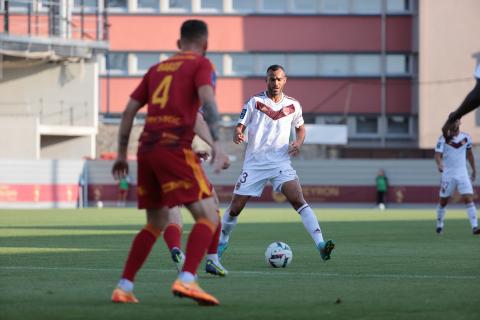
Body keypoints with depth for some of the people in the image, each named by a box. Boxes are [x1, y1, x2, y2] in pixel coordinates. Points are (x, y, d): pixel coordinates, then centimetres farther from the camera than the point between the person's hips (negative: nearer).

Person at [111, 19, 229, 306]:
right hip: (175, 148, -7)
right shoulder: (201, 64, 5)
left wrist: (122, 154, 29)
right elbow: (207, 100, -14)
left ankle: (124, 288, 13)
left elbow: (129, 111, 22)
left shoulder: (157, 69, 24)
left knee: (157, 223, 20)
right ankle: (186, 281, -27)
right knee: (208, 216, -8)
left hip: (147, 149, 7)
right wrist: (217, 144, -20)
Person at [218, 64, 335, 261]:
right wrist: (237, 134, -25)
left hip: (281, 163, 0)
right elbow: (239, 126, -1)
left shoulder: (292, 105, 6)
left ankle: (320, 244, -28)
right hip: (254, 163, 0)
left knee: (298, 201, -21)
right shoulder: (255, 102, -1)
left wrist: (298, 143, -1)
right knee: (235, 208, 3)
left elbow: (300, 128, 21)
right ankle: (222, 242, 29)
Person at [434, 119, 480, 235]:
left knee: (468, 199, -12)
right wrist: (439, 164, -38)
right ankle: (439, 225, 27)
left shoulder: (466, 138, 3)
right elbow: (438, 154, -17)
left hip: (463, 174, 1)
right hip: (448, 174, -1)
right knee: (443, 201, 8)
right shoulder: (443, 138, -6)